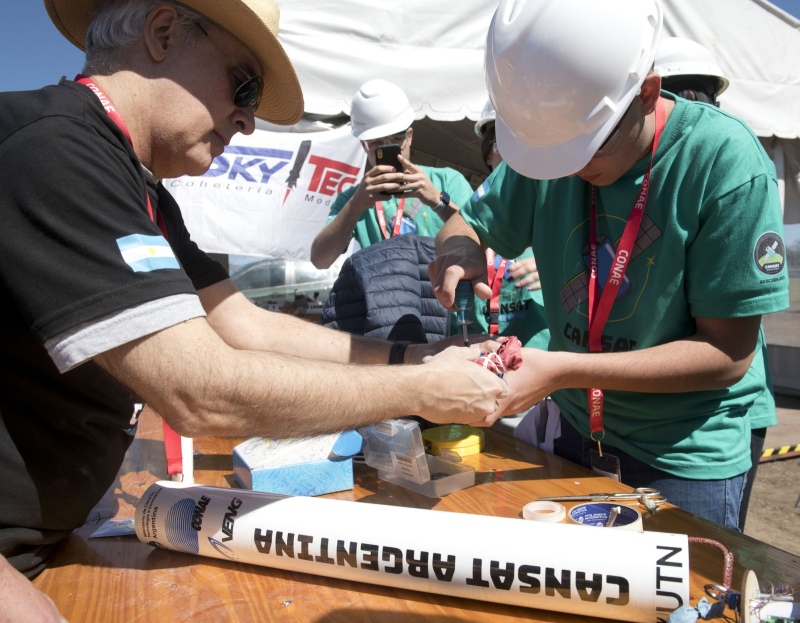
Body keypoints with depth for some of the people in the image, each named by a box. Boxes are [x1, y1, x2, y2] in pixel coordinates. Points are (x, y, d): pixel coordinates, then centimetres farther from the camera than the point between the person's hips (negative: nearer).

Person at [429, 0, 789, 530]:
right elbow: (469, 223, 3)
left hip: (687, 458, -5)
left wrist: (562, 369, -29)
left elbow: (728, 354, -21)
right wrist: (458, 248, -23)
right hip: (576, 434, 5)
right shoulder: (548, 142, -9)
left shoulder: (725, 161, -23)